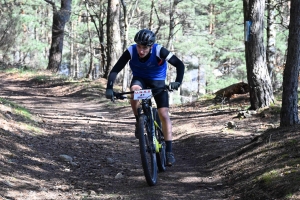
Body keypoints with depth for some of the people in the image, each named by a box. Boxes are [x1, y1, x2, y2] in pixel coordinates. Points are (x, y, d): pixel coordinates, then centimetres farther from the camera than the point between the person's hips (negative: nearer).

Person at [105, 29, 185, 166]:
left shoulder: (159, 51, -30)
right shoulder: (131, 51, -26)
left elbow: (179, 65, -29)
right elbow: (115, 70, -25)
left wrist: (178, 82, -45)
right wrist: (109, 88, -39)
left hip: (157, 81, -1)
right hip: (140, 79, 1)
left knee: (164, 114, -13)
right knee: (134, 90, -36)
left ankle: (169, 151, -8)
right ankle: (139, 122, -13)